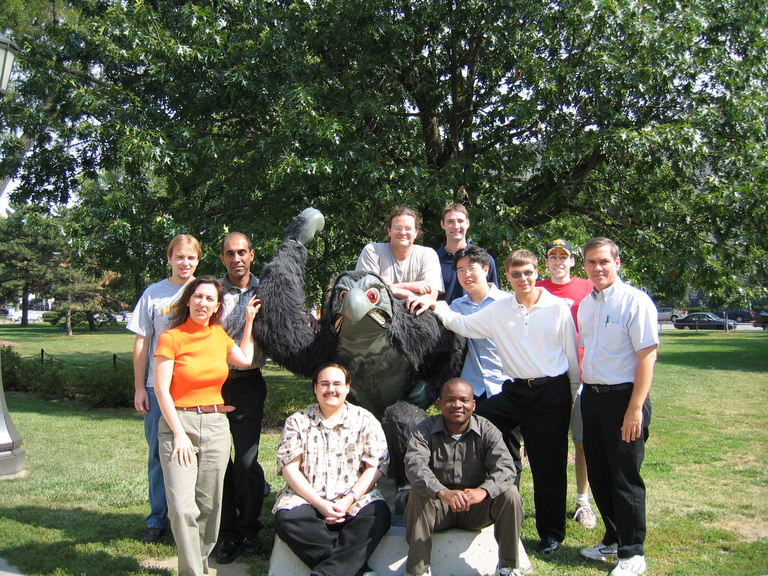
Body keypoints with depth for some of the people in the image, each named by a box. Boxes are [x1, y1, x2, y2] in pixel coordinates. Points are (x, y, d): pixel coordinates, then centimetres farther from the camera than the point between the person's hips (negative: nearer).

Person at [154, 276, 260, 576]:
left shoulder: (219, 334, 10)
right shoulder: (171, 337, -5)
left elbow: (245, 359, 14)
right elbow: (162, 390, -7)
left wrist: (249, 319, 15)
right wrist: (180, 434, -12)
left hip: (216, 426, 5)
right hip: (179, 423, -4)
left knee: (209, 505, 8)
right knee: (183, 507, -14)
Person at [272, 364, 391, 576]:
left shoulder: (365, 421, 6)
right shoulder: (297, 421, 7)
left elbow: (376, 467, -1)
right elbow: (289, 468, -2)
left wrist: (349, 500, -14)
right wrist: (319, 503, -14)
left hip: (355, 498, 0)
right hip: (308, 497, 0)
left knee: (378, 516, -30)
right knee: (286, 518, -31)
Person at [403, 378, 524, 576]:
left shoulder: (487, 430, -5)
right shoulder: (425, 430, -9)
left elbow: (505, 468, -20)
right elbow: (414, 466, -28)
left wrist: (483, 491, -43)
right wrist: (443, 493, -48)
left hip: (476, 508, 1)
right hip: (438, 508, -1)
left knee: (510, 494, -23)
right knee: (417, 494, -30)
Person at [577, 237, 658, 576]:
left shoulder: (635, 301, -11)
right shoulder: (585, 304, 10)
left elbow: (647, 356, -15)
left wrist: (635, 409, -19)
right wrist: (583, 388, 11)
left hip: (622, 396, -7)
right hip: (591, 396, 7)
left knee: (626, 478, 2)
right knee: (598, 474, 15)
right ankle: (613, 539, 33)